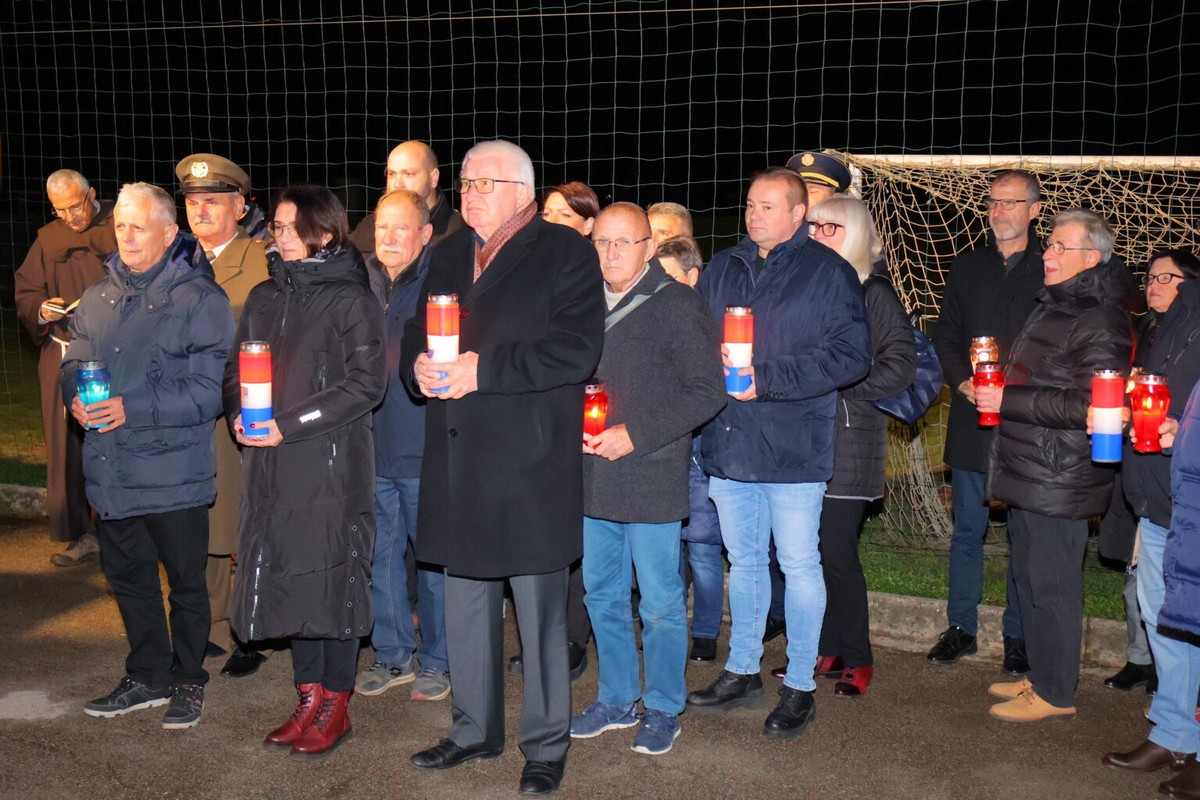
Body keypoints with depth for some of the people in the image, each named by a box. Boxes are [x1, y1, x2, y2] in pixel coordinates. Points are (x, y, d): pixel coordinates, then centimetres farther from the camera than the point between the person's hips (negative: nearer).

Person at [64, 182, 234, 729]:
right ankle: (148, 677, 34)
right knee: (127, 577, 18)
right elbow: (75, 362, 16)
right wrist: (78, 397, -7)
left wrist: (132, 409, -23)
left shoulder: (201, 300, -10)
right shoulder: (98, 298, 10)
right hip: (111, 472, 6)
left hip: (174, 473, -6)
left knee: (186, 583, 8)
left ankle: (189, 682, 26)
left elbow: (209, 389, -16)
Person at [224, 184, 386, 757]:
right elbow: (236, 371, 18)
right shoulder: (263, 298, 13)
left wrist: (288, 425, -16)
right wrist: (240, 417, -4)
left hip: (332, 465, -6)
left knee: (334, 577, 1)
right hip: (271, 468, 6)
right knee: (289, 577, 10)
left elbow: (366, 383, -12)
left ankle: (335, 708, 13)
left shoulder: (350, 298, -5)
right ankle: (309, 699, 23)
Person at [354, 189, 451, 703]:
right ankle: (393, 654, 28)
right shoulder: (362, 284, 10)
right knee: (380, 554, 13)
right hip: (372, 448, 5)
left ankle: (436, 660, 21)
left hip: (425, 448, -5)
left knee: (434, 557, 6)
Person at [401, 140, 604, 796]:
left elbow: (576, 347, -16)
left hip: (531, 462, -6)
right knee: (465, 605, 16)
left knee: (539, 609, 4)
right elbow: (415, 335, 18)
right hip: (458, 461, 6)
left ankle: (546, 744, 20)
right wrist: (419, 364, -7)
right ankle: (474, 729, 33)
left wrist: (484, 368, -21)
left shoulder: (565, 253, -4)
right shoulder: (447, 257, 16)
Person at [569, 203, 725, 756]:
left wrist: (634, 434, -15)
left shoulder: (678, 305, -7)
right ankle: (617, 700, 31)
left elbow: (707, 393, -11)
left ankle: (663, 709, 21)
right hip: (592, 478, 6)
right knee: (602, 596, 15)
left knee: (661, 604, 4)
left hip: (651, 480, -6)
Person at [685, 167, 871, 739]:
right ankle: (742, 670, 30)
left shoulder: (828, 273, -4)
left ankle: (800, 686, 16)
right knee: (743, 561, 16)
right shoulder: (721, 270, 12)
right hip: (728, 442, 5)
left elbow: (851, 356, -12)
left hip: (793, 447, -5)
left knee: (799, 564, 3)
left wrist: (766, 379, -17)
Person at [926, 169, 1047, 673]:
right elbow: (945, 337, 12)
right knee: (967, 530, 8)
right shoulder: (967, 268, 13)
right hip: (971, 424, 3)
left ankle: (1018, 636, 16)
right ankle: (961, 628, 20)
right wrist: (963, 383, -6)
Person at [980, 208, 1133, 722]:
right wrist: (994, 385, 11)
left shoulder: (1100, 323, -16)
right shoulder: (1052, 306, 16)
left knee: (1051, 587, -1)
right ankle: (1040, 677, 30)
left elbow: (1088, 406, -24)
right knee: (1029, 579, 17)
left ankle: (1055, 694, 12)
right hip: (1027, 474, 10)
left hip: (1059, 481, -10)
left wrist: (1009, 401, -21)